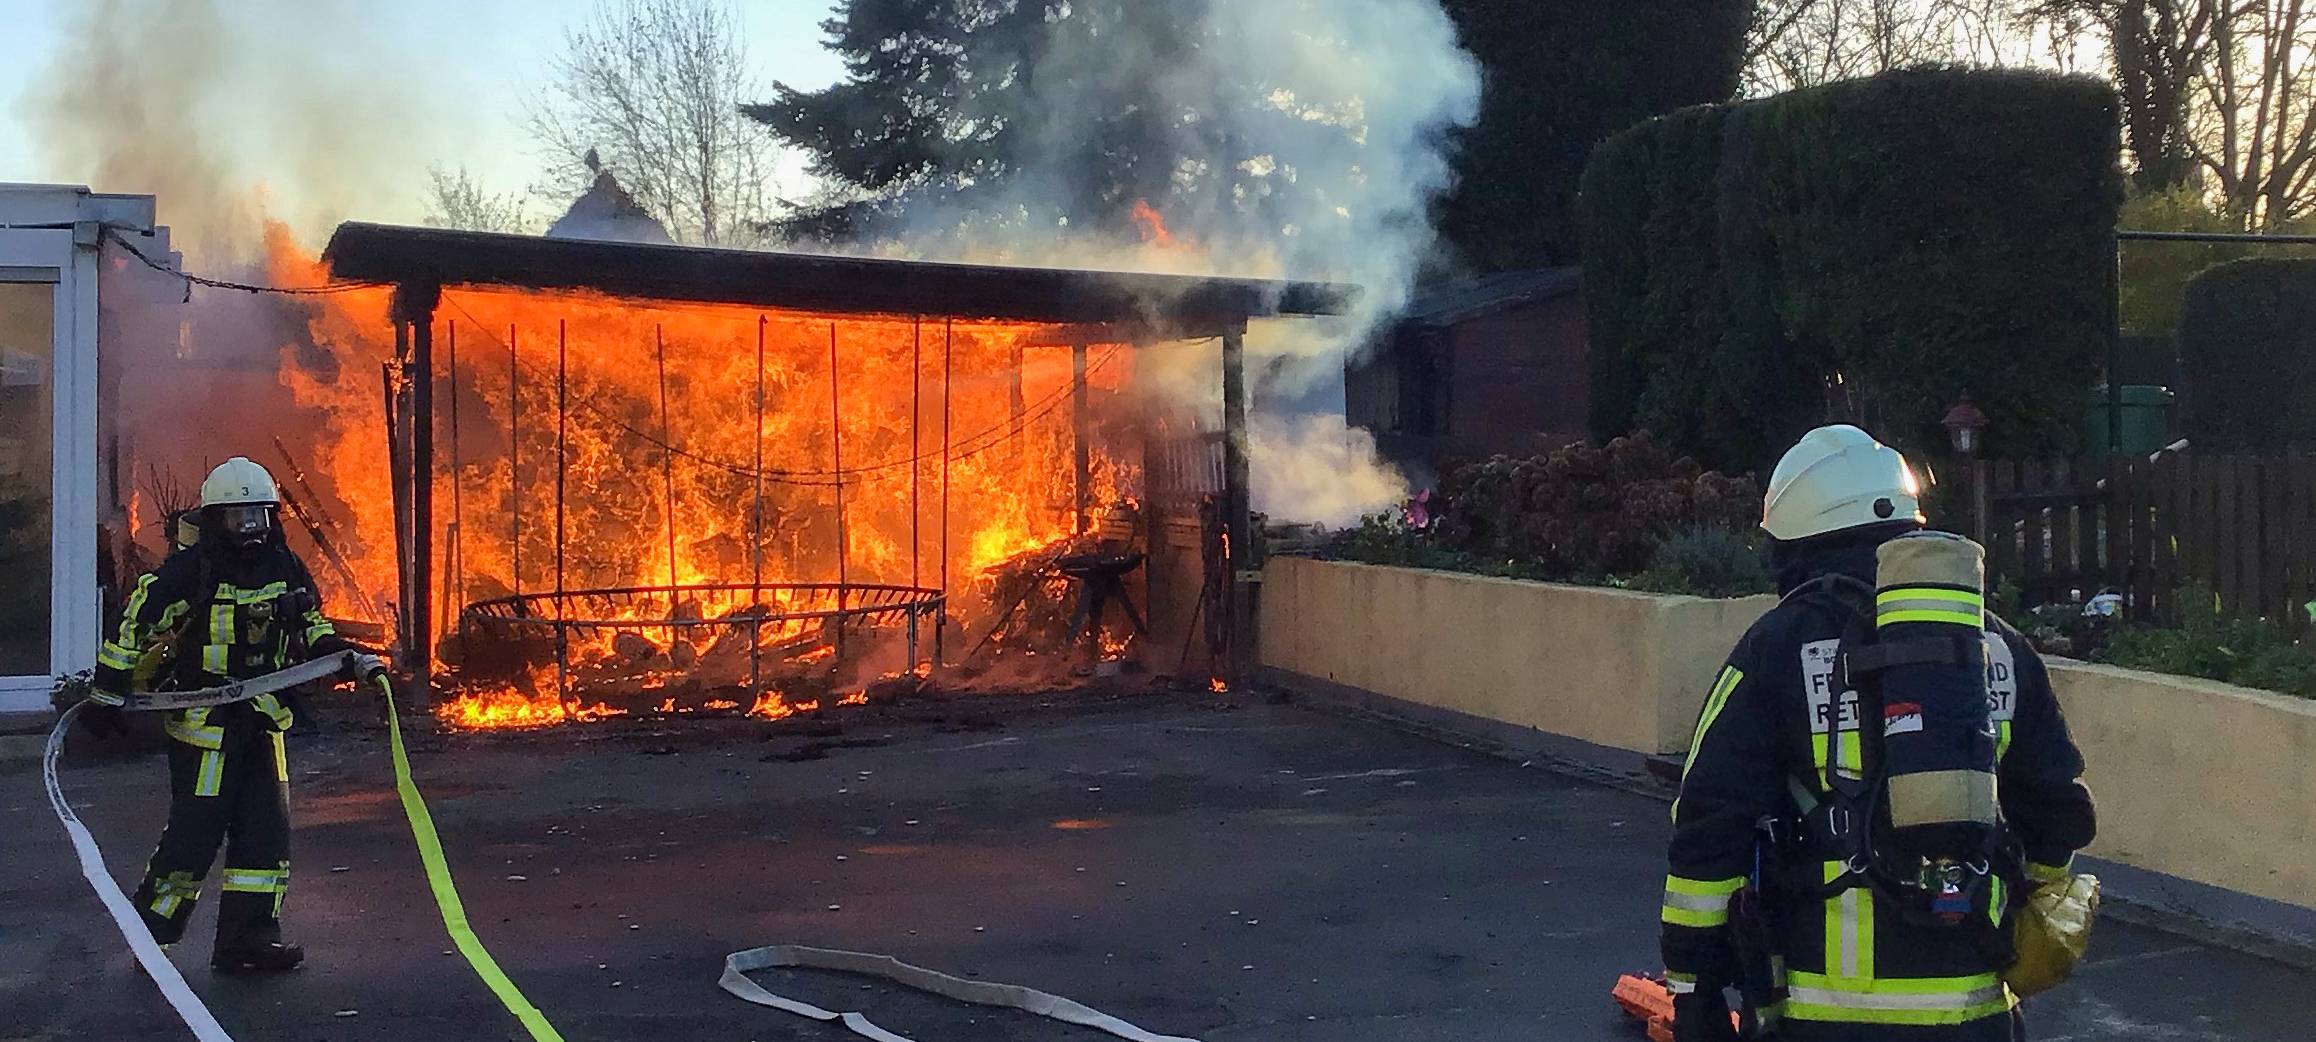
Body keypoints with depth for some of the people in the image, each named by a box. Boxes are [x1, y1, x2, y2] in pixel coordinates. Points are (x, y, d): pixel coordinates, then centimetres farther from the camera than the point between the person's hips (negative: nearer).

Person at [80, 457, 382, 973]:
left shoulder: (287, 570, 6)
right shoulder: (188, 571, -12)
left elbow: (313, 634, 17)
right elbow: (135, 623, -8)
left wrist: (353, 660, 2)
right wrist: (108, 695, -5)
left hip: (262, 721, 6)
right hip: (202, 723, -6)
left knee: (267, 831, 4)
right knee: (195, 834, -4)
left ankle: (248, 939, 13)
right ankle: (148, 933, 15)